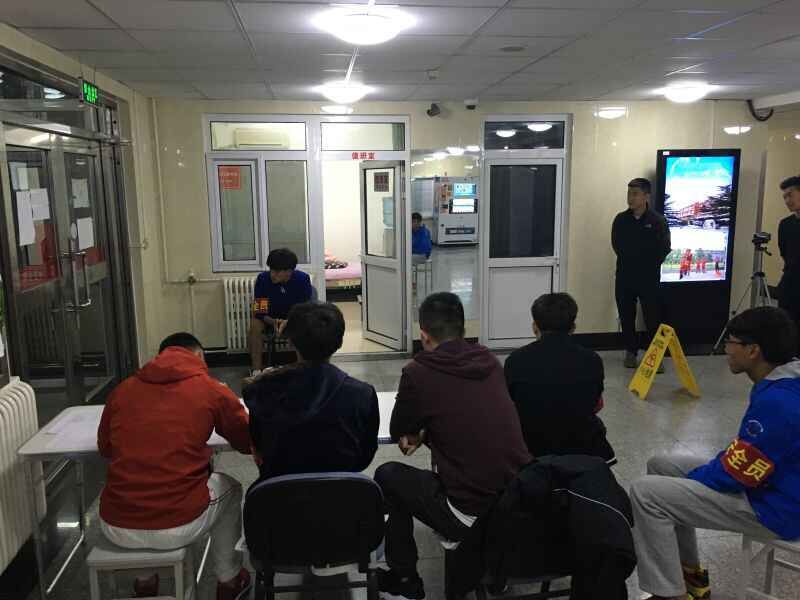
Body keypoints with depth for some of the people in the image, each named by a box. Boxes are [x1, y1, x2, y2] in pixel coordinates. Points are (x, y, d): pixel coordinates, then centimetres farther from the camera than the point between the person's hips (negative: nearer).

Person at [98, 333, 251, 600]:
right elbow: (249, 443, 12)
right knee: (229, 487, 28)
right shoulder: (212, 390, -2)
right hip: (179, 527, -3)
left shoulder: (122, 390, 7)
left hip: (117, 529, 4)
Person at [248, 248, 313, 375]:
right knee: (255, 325, -29)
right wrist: (273, 322, -40)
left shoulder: (303, 279, -24)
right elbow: (259, 312, -19)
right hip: (269, 317, 1)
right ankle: (256, 370, -22)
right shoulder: (262, 279, -22)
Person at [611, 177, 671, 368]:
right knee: (626, 316, 10)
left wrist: (649, 266, -1)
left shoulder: (658, 220, -7)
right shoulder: (620, 219, 2)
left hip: (648, 278, -3)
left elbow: (664, 249, -5)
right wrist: (629, 262, 2)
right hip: (624, 276, 3)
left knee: (653, 317, -3)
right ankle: (631, 351, 23)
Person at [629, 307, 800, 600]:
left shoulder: (776, 401, -29)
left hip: (773, 508, -10)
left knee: (646, 493, -17)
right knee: (661, 466, 12)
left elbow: (737, 474, -22)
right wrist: (701, 471, 10)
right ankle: (691, 575, 21)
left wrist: (690, 477, -5)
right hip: (774, 483, 10)